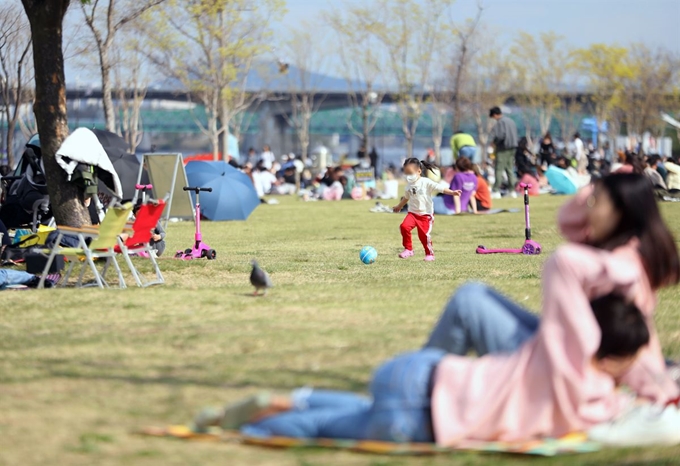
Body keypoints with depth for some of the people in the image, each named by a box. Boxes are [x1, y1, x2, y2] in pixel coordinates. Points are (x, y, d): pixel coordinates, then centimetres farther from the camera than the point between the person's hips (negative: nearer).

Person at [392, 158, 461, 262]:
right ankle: (408, 249, -4)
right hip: (413, 213, 5)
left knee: (424, 235, -5)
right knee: (404, 226, -18)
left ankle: (430, 254, 18)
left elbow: (440, 188, -16)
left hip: (426, 214, -5)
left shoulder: (426, 183, -11)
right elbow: (406, 197, 27)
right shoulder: (409, 185, 8)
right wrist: (399, 206, 41)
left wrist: (452, 192, -28)